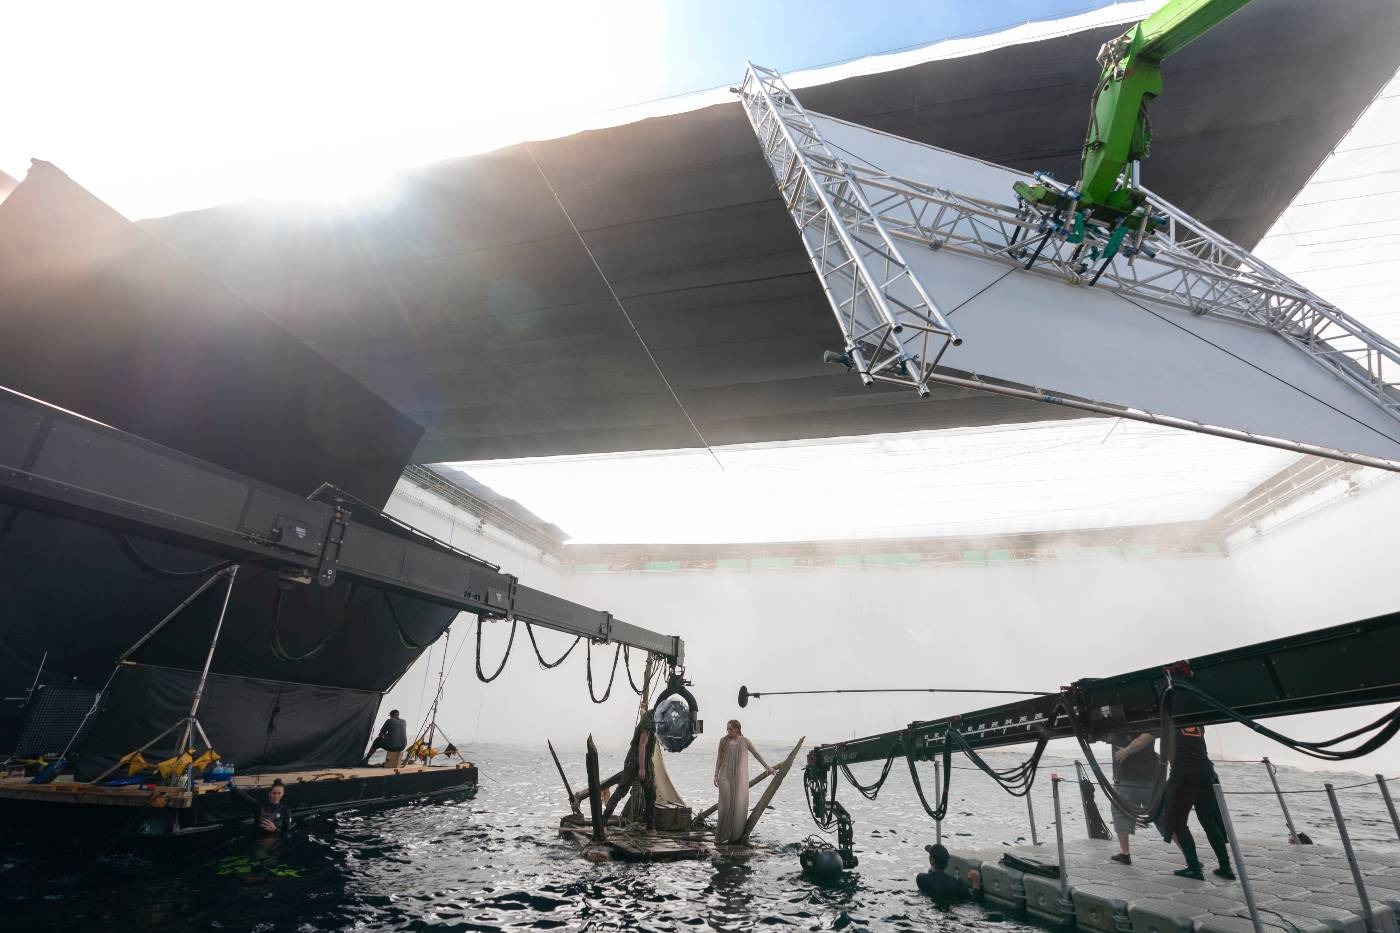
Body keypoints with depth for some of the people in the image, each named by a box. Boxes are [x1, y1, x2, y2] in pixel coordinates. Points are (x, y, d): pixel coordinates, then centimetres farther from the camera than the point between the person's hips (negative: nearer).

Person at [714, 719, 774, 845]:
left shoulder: (745, 741, 2)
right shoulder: (724, 741, 1)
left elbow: (757, 754, 11)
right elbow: (719, 758, 6)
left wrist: (767, 767, 12)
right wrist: (716, 775, 2)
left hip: (740, 778, 1)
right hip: (726, 776, -1)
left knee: (739, 804, 3)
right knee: (726, 804, -5)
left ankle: (736, 834, 15)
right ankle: (721, 835, 4)